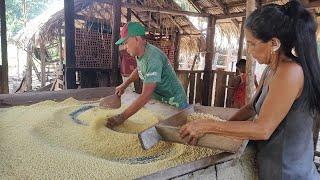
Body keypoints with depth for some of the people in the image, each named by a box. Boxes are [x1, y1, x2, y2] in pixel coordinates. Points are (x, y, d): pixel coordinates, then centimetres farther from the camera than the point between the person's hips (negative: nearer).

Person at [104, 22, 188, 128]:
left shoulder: (153, 57, -31)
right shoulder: (140, 53, -3)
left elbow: (146, 95, -36)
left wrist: (122, 117, -35)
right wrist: (124, 85, 10)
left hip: (174, 105, -8)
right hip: (158, 102, 8)